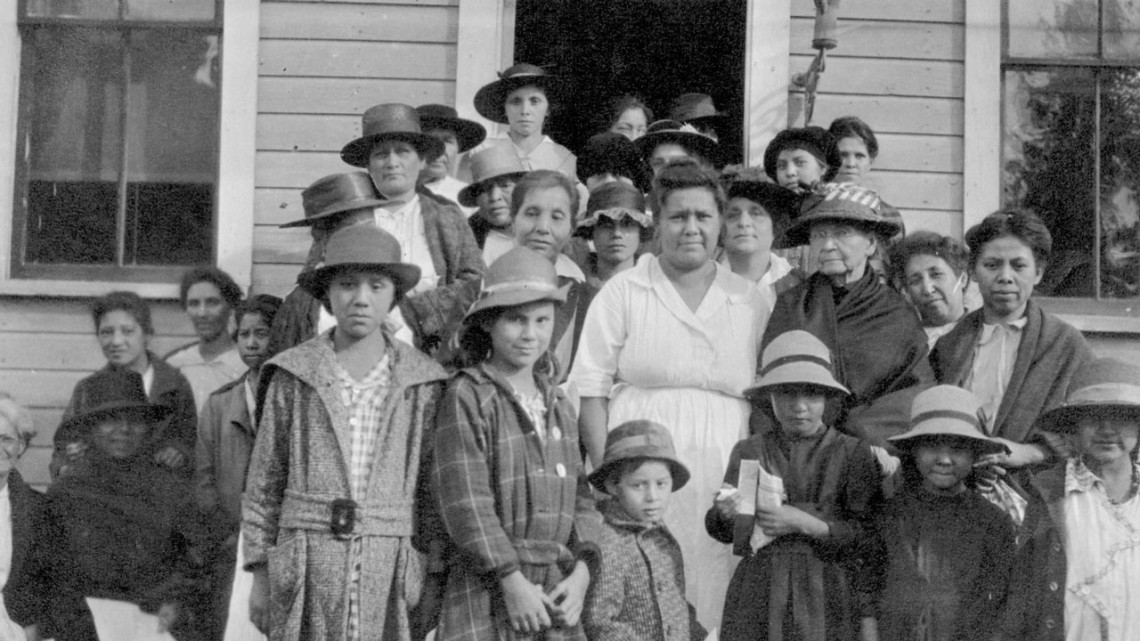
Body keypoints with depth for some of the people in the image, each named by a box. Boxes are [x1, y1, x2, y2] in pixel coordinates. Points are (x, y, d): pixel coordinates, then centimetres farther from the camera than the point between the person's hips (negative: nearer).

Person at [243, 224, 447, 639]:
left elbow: (430, 487, 6)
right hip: (307, 566, 0)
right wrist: (260, 573, 5)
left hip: (390, 568, 1)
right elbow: (264, 482, 7)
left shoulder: (422, 383, 4)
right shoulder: (293, 377, 3)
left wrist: (426, 573, 2)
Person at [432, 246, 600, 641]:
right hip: (488, 588, -6)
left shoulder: (558, 405, 15)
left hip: (557, 588, 6)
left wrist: (581, 570, -2)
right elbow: (465, 501, -12)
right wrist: (512, 579, -14)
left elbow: (579, 493, 12)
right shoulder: (467, 397, -6)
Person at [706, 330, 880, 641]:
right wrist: (724, 513, -10)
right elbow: (721, 532, 12)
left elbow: (866, 534, -6)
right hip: (759, 589, 2)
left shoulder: (853, 452, 1)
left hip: (826, 590, -2)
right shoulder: (749, 451, 8)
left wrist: (804, 522, -15)